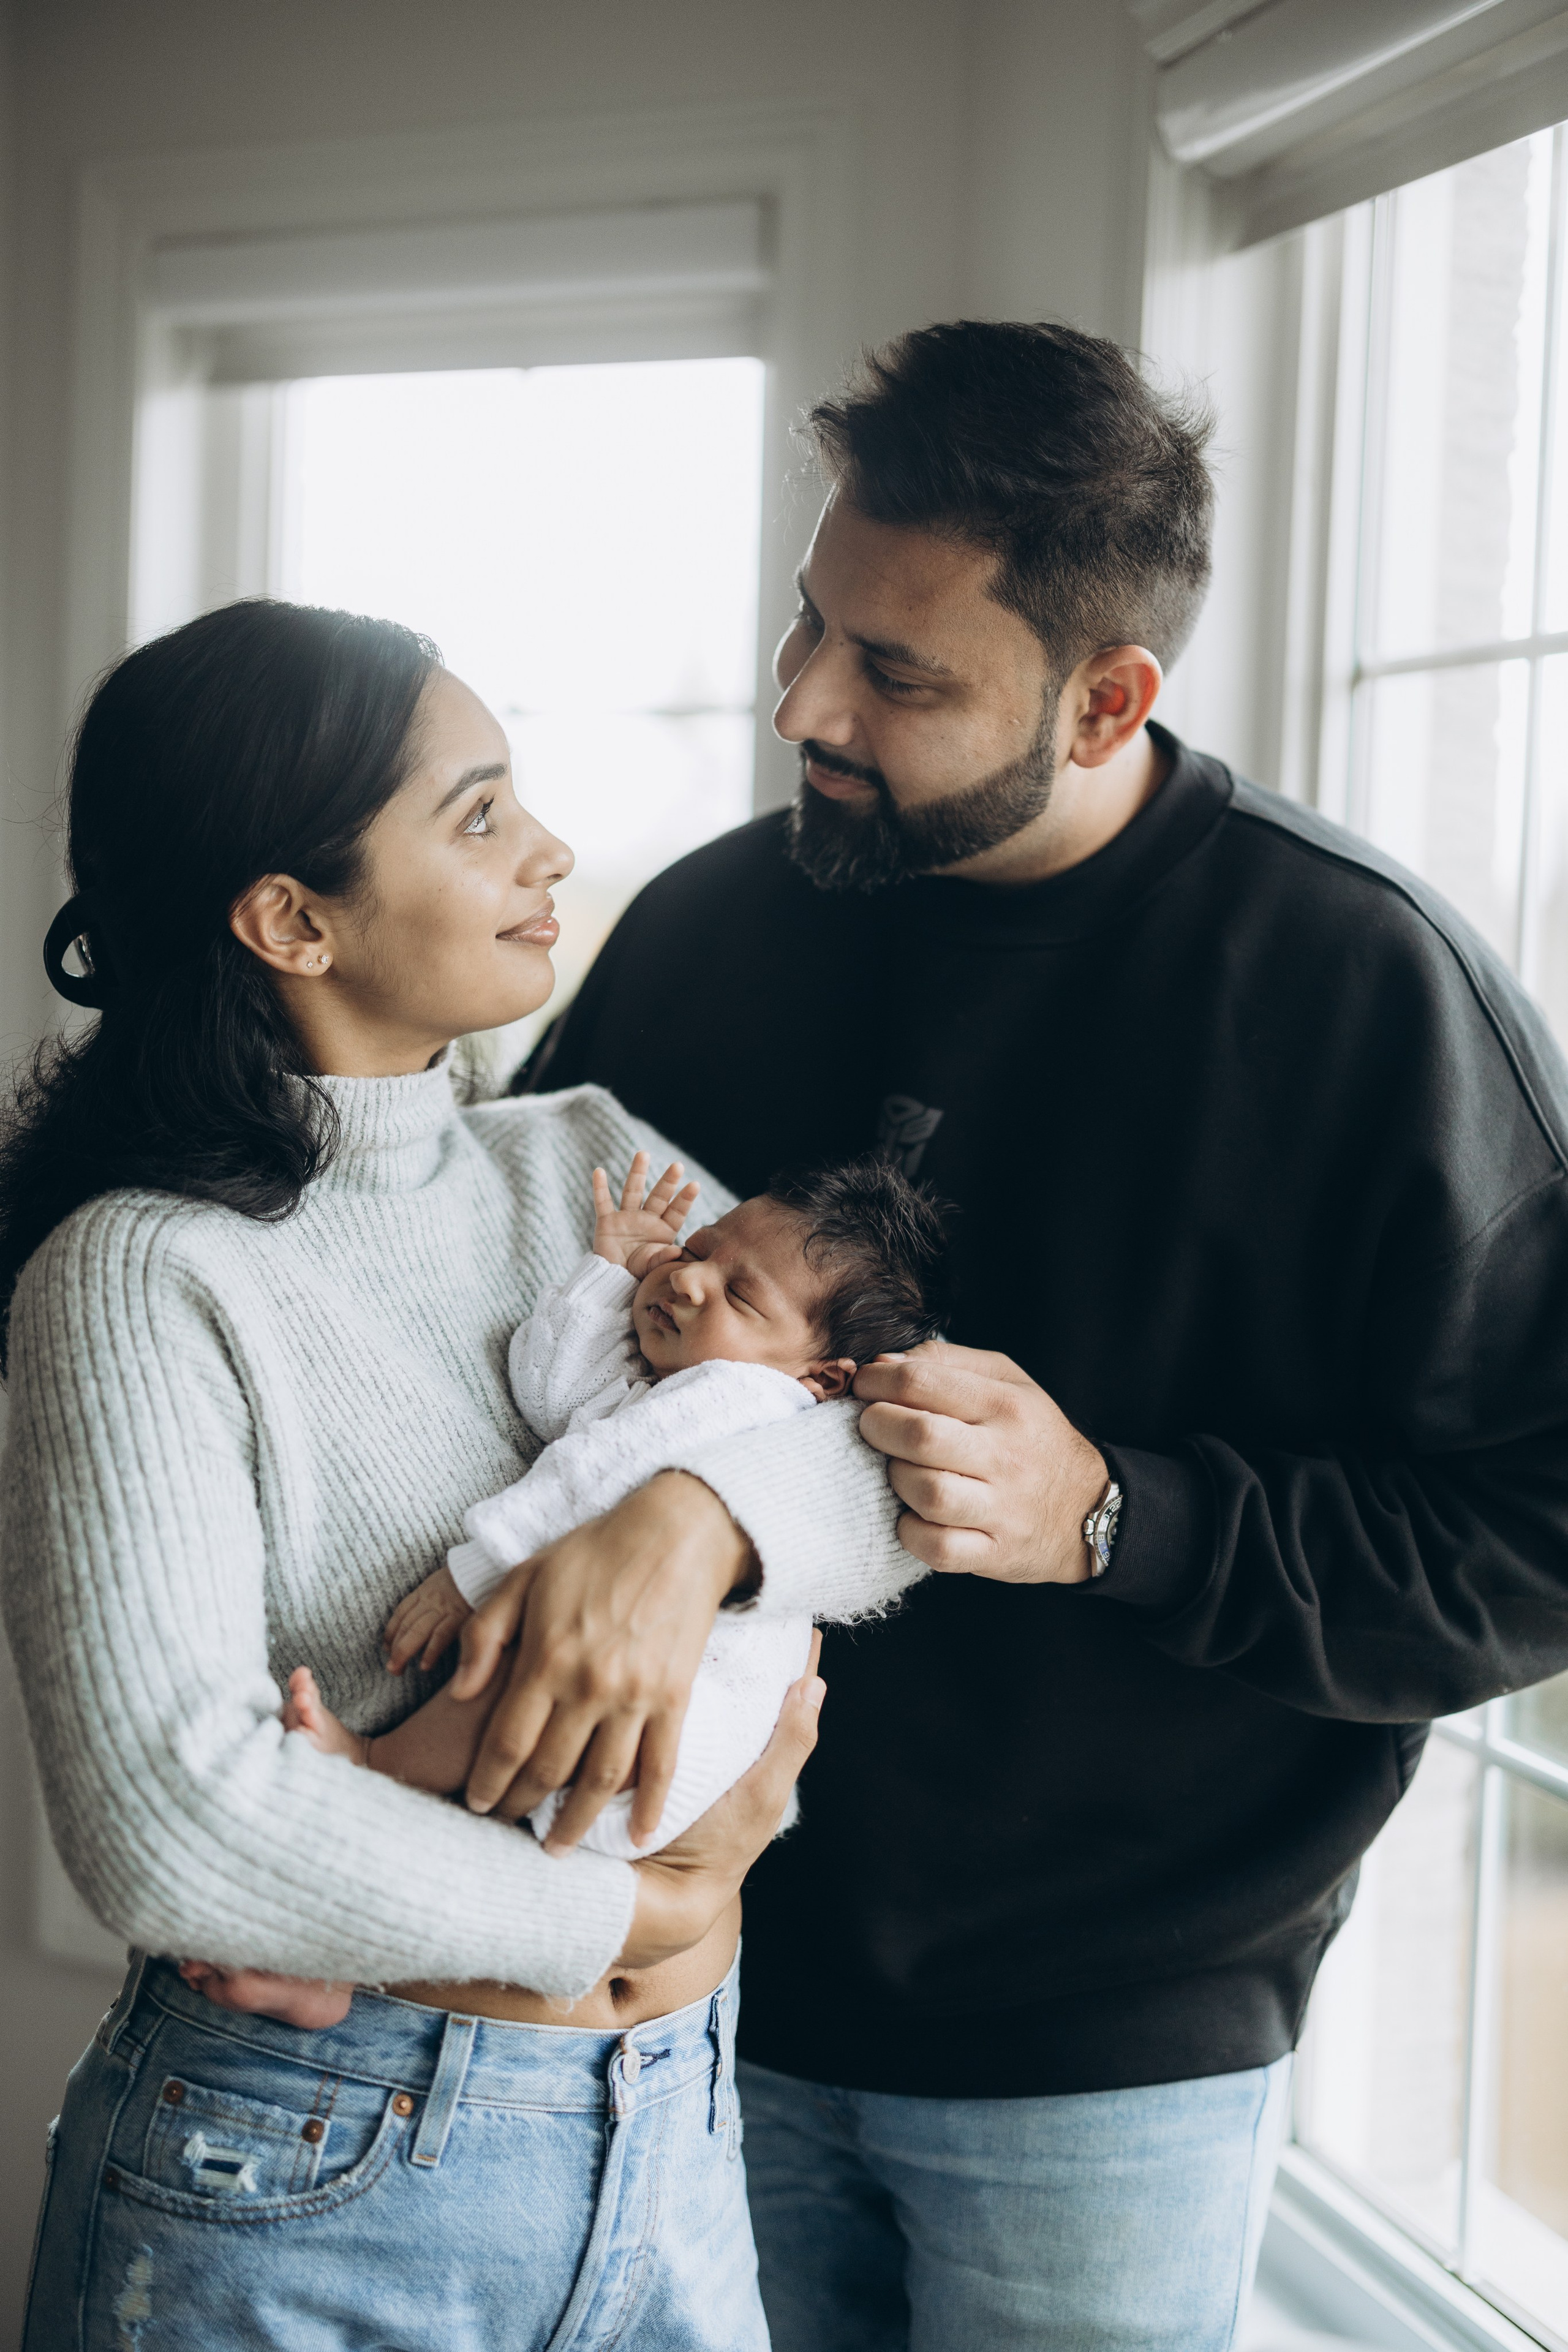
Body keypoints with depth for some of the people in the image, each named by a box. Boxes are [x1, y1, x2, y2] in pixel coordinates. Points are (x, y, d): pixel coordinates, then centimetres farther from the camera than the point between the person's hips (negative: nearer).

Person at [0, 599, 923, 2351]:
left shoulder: (591, 1168, 5)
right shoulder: (152, 1277, -13)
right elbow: (168, 1824, -23)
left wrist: (693, 1514, -21)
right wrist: (624, 1909, -13)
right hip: (302, 2192, -5)